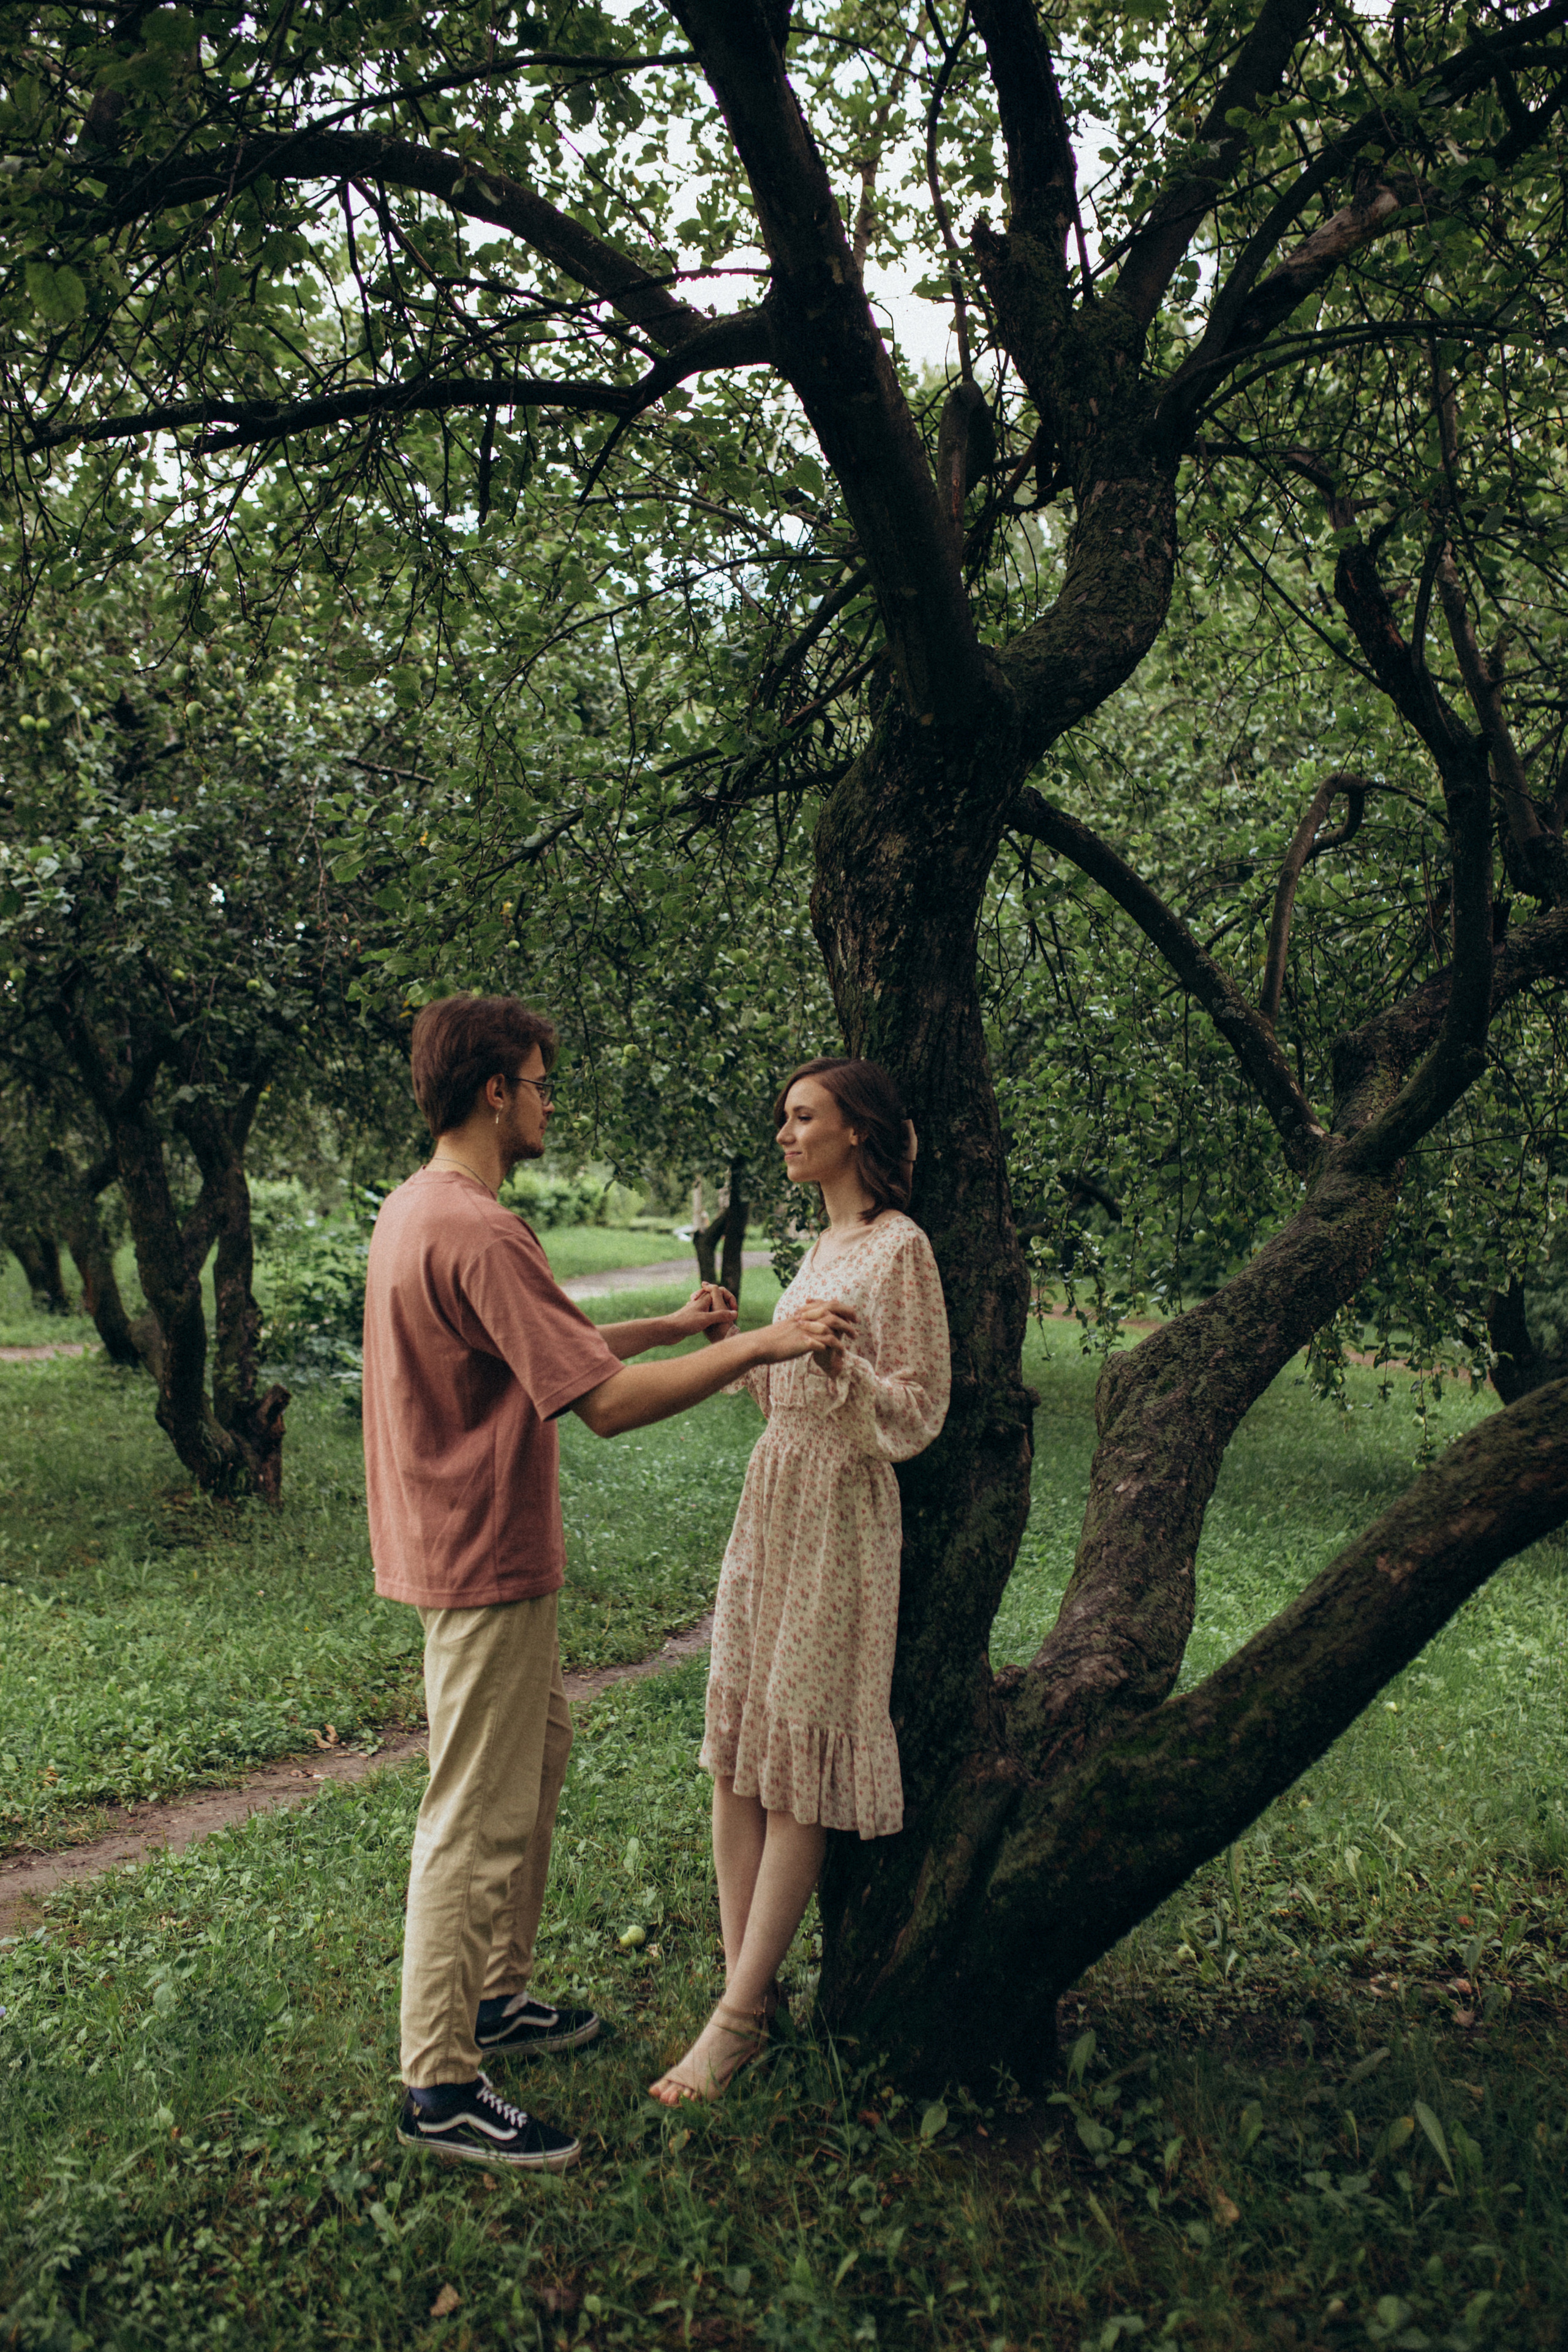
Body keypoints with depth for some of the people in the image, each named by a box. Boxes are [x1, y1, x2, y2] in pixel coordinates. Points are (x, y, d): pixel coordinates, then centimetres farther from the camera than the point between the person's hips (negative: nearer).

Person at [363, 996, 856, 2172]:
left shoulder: (416, 1208, 10)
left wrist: (680, 1324, 14)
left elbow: (555, 1348, 17)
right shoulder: (479, 1234, -24)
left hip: (485, 1552, 11)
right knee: (479, 1816, -1)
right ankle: (440, 2086, 12)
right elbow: (606, 1400, -28)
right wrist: (758, 1346, -24)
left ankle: (498, 1995, 36)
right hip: (485, 1561, -11)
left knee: (539, 1754, 22)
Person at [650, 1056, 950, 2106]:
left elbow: (916, 1412, -14)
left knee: (799, 1755, -2)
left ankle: (739, 2016, 5)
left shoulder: (900, 1248, -12)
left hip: (840, 1509, -9)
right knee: (737, 1745, 9)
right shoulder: (826, 1244, 14)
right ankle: (749, 1981, 18)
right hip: (772, 1496, 9)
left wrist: (838, 1360, -28)